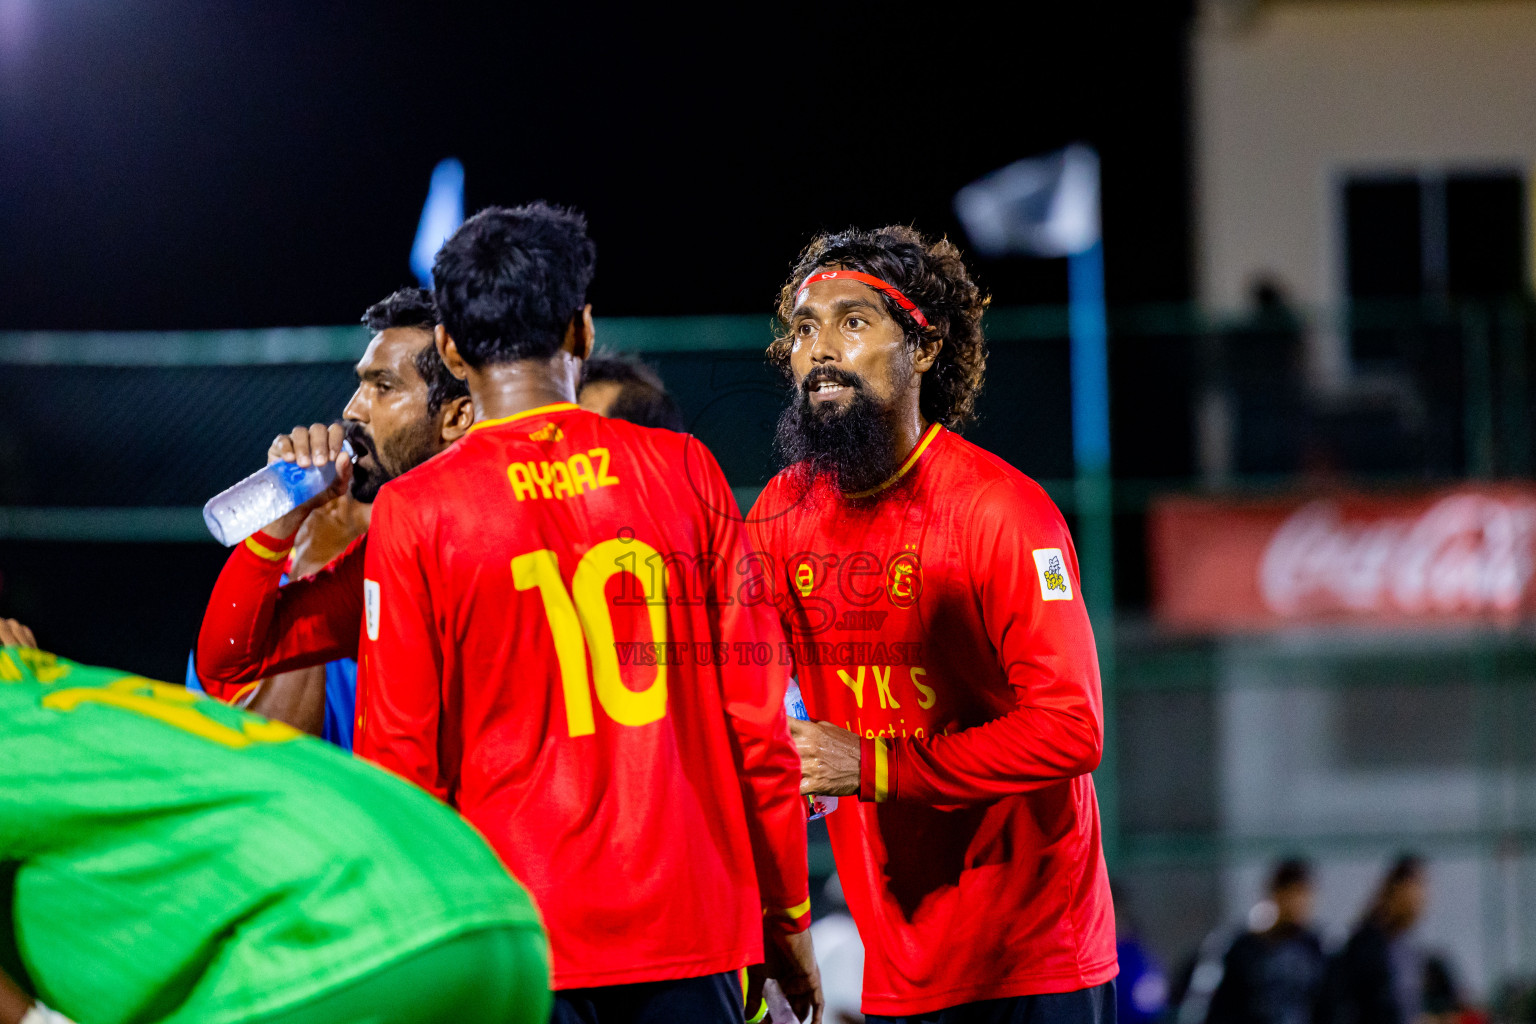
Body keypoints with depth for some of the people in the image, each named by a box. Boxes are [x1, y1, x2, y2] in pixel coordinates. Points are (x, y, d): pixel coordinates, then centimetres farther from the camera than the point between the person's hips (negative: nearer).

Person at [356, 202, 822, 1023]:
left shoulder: (414, 512, -2)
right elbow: (754, 715, 4)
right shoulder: (681, 471, 2)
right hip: (690, 926, 1)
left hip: (521, 936, -1)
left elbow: (400, 757, -1)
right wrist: (785, 918, 12)